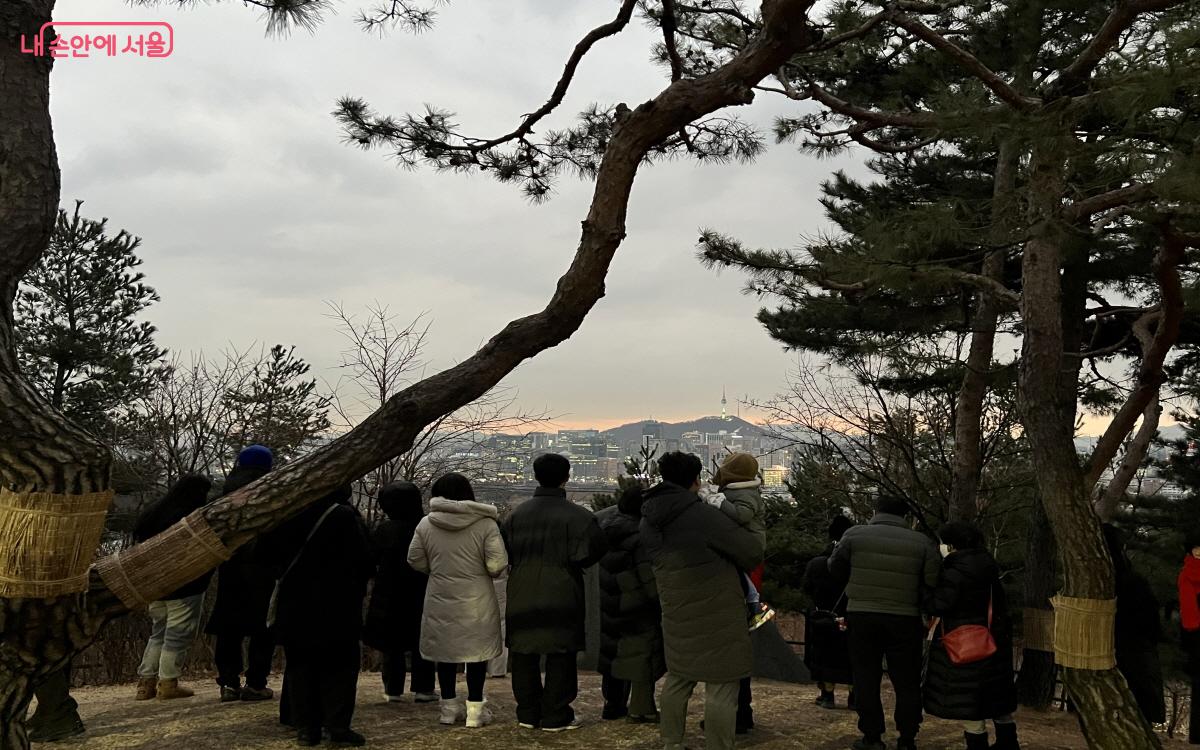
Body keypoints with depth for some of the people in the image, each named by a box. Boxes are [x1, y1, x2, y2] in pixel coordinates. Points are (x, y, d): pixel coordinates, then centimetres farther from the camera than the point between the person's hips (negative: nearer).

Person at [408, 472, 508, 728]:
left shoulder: (426, 524, -3)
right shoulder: (485, 523, -10)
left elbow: (415, 561, 2)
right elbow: (497, 564, -14)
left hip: (440, 600, 2)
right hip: (477, 601, -2)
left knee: (445, 650, 14)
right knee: (476, 651, 8)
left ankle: (449, 706, 22)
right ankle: (475, 708, 11)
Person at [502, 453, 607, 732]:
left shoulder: (516, 513, 2)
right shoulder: (577, 516, -13)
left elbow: (503, 552, 6)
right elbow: (588, 554, -14)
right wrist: (566, 563, 6)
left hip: (522, 597, 4)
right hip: (561, 599, -4)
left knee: (524, 656, 14)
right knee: (560, 657, 6)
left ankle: (528, 713, 21)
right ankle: (556, 716, 10)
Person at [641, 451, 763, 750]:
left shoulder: (648, 521, 2)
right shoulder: (704, 515, -19)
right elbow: (752, 552, -15)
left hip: (677, 615, 7)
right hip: (717, 614, -7)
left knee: (678, 677, 20)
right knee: (721, 686, 1)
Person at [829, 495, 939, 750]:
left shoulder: (854, 535, -3)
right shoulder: (922, 542, -3)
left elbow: (835, 570, 4)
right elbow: (933, 583, -6)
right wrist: (914, 597, 11)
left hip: (861, 616, 0)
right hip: (905, 620, 0)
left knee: (866, 678, 11)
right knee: (906, 681, 13)